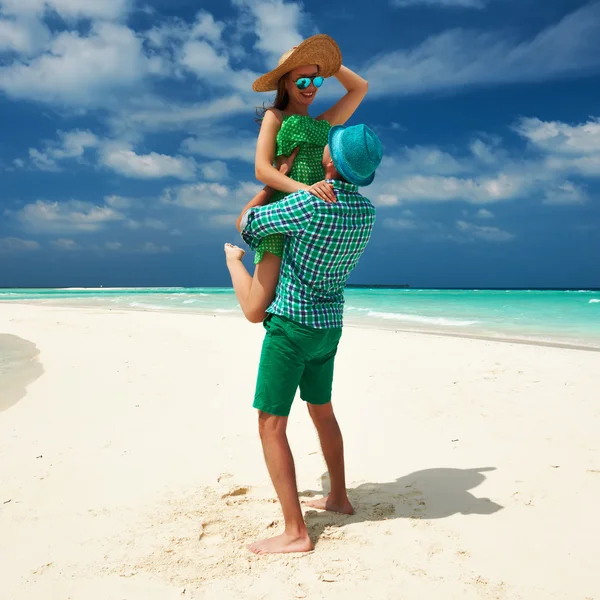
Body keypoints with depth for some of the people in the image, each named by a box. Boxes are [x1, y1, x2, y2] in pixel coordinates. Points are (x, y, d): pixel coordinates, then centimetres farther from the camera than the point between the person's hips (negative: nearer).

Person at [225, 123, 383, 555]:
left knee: (271, 424, -3)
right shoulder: (367, 212, 0)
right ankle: (339, 498, 35)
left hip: (292, 324, -8)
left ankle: (295, 532, -3)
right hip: (330, 325, 8)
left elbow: (248, 225, -12)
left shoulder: (311, 202, -22)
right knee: (322, 410, 23)